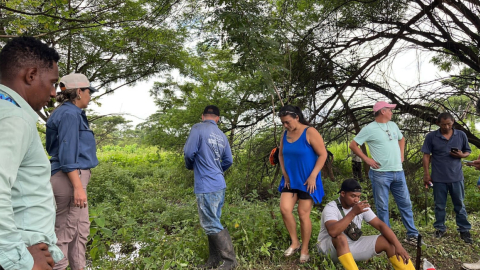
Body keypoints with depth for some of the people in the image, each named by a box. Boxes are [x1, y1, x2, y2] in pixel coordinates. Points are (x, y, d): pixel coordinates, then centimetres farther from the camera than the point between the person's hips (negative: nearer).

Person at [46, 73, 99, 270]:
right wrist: (78, 187, -23)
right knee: (65, 232, -1)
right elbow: (67, 153, -20)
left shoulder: (71, 113, 16)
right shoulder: (69, 114, -13)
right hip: (70, 179, -10)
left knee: (81, 229, 15)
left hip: (73, 178, 10)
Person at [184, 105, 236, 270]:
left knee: (211, 225, 0)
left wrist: (190, 166, 8)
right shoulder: (222, 135, 11)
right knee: (213, 223, 15)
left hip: (206, 186, -7)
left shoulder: (198, 129, -9)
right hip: (219, 184, 8)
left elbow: (189, 152, -14)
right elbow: (228, 160, 14)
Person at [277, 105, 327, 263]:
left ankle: (304, 250, 18)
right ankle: (295, 242, 12)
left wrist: (313, 176, -18)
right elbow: (281, 155, 13)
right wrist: (285, 175, 3)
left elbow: (323, 154, -14)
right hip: (290, 180, 5)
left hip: (307, 181, -5)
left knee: (303, 214, 1)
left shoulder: (310, 132, -14)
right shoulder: (285, 134, 4)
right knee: (284, 208, -8)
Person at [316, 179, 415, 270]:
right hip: (330, 247, -5)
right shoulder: (331, 208, -23)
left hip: (353, 244, 6)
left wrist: (398, 245, -20)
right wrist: (353, 213, -41)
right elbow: (333, 232, -41)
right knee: (340, 237, -40)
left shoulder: (361, 206, -5)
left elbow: (381, 225, -7)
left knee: (388, 241, -10)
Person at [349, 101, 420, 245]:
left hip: (398, 172, 6)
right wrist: (367, 159, -11)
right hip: (380, 173, -6)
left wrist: (401, 154, 16)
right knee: (382, 207, 4)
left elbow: (401, 139, 30)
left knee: (405, 203, 10)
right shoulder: (369, 129, -8)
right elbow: (353, 145, -8)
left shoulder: (393, 125, 12)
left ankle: (412, 234, 22)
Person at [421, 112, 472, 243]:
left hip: (456, 177, 1)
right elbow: (426, 155, -2)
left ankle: (464, 230, 22)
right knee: (439, 205, 11)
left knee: (460, 205, 12)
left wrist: (462, 155, -13)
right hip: (438, 178, -1)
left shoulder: (461, 135, 1)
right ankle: (440, 228, 24)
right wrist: (426, 174, -6)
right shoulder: (431, 137, -4)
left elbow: (468, 151, 11)